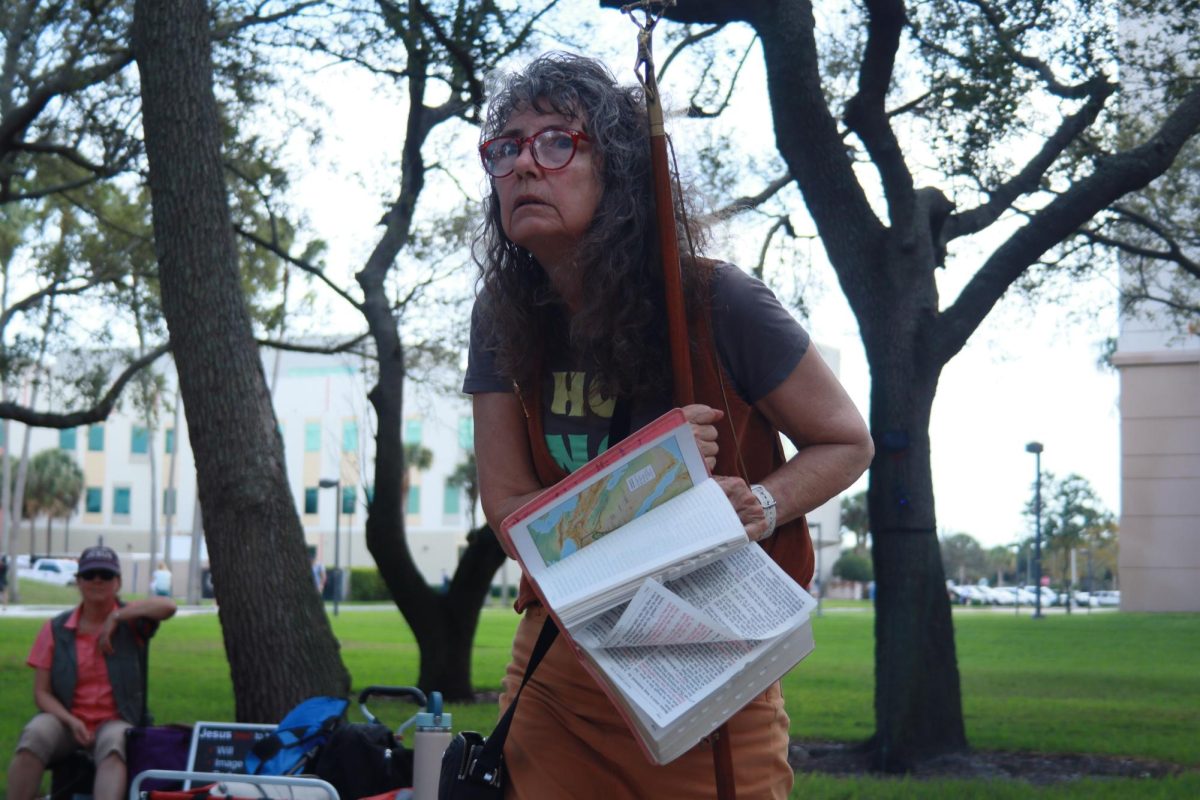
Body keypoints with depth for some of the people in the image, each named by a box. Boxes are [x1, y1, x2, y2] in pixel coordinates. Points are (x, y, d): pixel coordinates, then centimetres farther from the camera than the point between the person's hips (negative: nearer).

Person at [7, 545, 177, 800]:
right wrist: (71, 722, -14)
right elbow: (42, 692, 4)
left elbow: (168, 606, -17)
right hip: (66, 720, 1)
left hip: (114, 721, -1)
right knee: (34, 736, -32)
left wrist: (116, 618, -14)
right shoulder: (55, 630, 6)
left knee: (113, 744, -37)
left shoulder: (131, 620, 5)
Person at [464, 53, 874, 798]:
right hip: (559, 674, 3)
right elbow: (510, 515, -5)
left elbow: (847, 442, -2)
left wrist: (759, 505, -23)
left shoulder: (716, 304, -15)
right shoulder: (504, 318, -3)